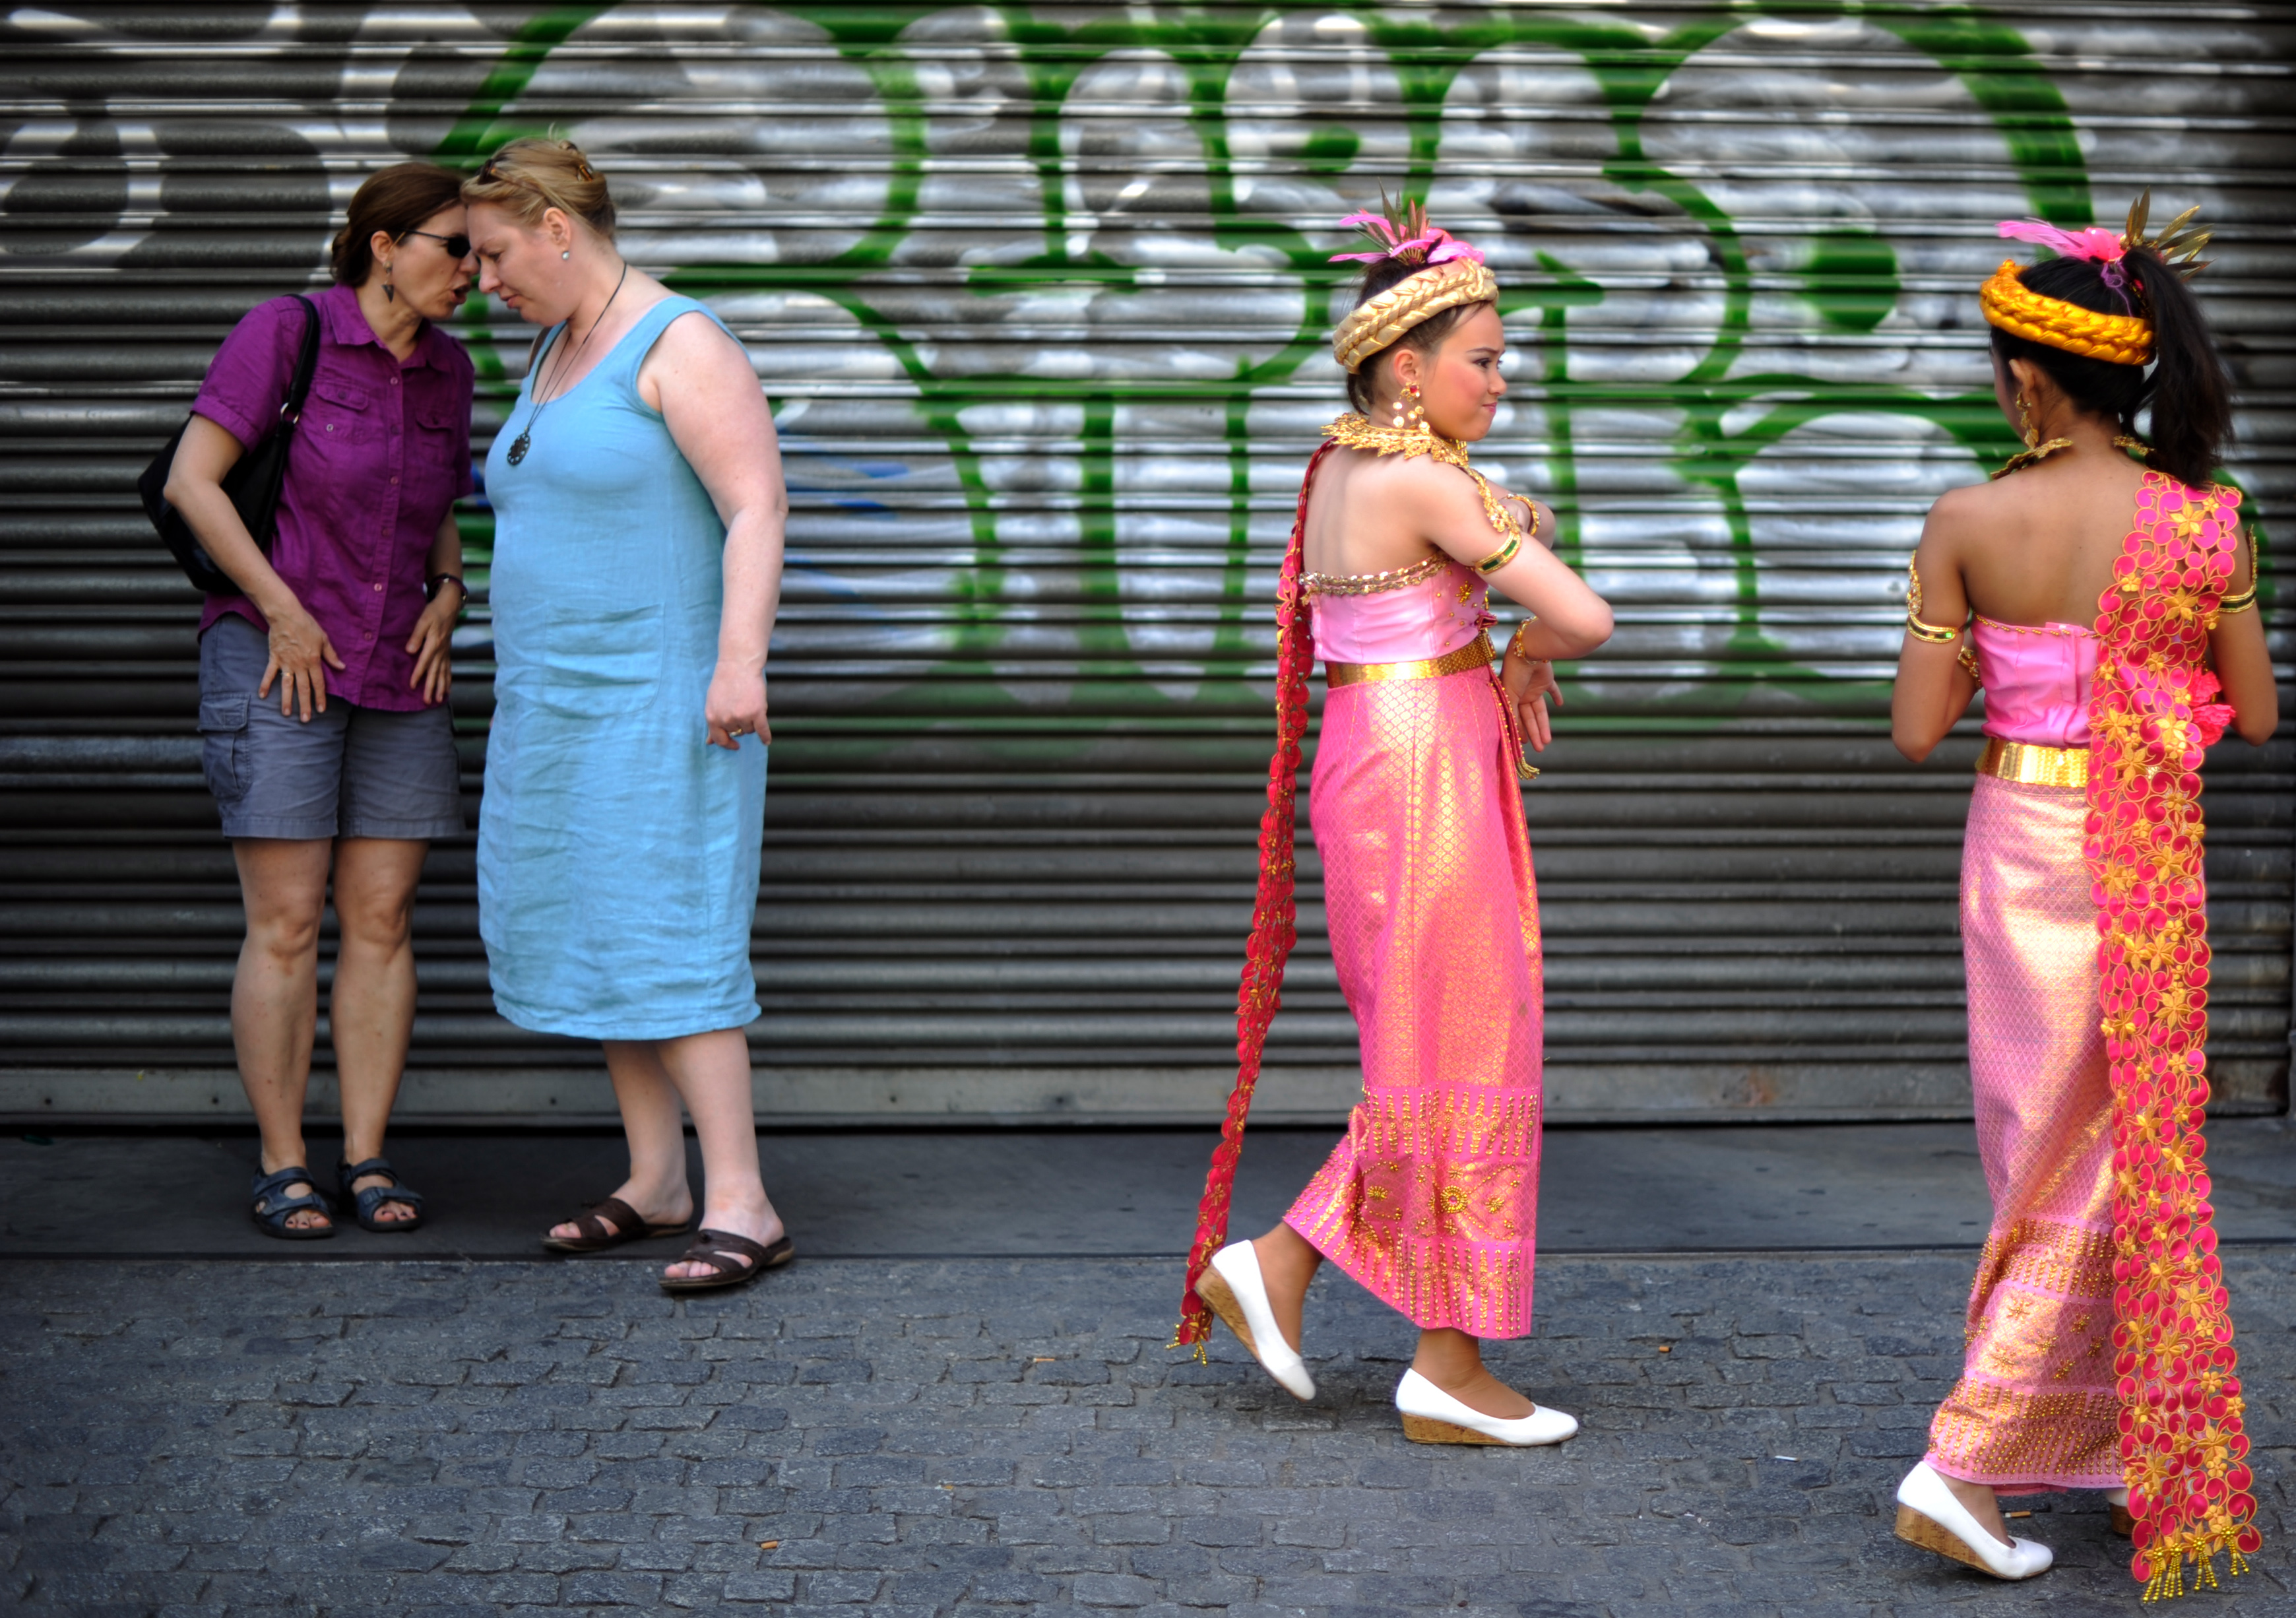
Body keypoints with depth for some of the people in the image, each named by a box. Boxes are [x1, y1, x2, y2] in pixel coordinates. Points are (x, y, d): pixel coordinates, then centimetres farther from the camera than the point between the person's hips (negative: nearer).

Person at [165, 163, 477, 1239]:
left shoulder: (445, 368, 7)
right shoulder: (286, 330, -10)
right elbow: (191, 480, -14)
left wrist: (447, 596, 0)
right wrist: (284, 613, -16)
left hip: (395, 672, 5)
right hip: (275, 663, -5)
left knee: (381, 921, 1)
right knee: (286, 927, -6)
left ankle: (366, 1164, 6)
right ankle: (281, 1171, 2)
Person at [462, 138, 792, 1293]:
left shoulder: (682, 344, -12)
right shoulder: (556, 354, 17)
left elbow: (757, 511, -19)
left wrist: (741, 661, -29)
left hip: (658, 705, -9)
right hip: (564, 709, 10)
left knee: (663, 938, -14)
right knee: (590, 933, 9)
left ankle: (742, 1207, -13)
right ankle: (657, 1182, 18)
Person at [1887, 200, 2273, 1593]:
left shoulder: (1968, 524, -9)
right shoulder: (2207, 526, -10)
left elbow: (1916, 731, -9)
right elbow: (2255, 715, -2)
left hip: (2015, 848, 2)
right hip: (2143, 862, -2)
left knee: (2047, 1148, 18)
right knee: (2108, 1158, 7)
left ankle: (2099, 1436, 31)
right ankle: (1968, 1464, 1)